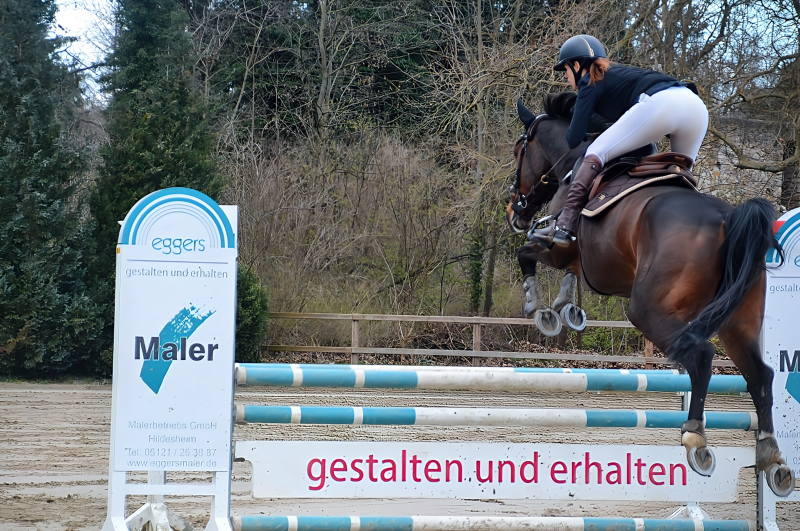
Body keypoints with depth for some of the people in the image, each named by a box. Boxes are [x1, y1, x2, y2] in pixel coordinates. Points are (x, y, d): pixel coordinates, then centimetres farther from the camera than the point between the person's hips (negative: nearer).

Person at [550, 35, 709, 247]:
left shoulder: (591, 82, 16)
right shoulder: (618, 73, 38)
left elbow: (574, 139, 11)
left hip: (659, 104, -8)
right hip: (697, 105, 8)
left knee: (596, 153, -2)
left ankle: (565, 224, -15)